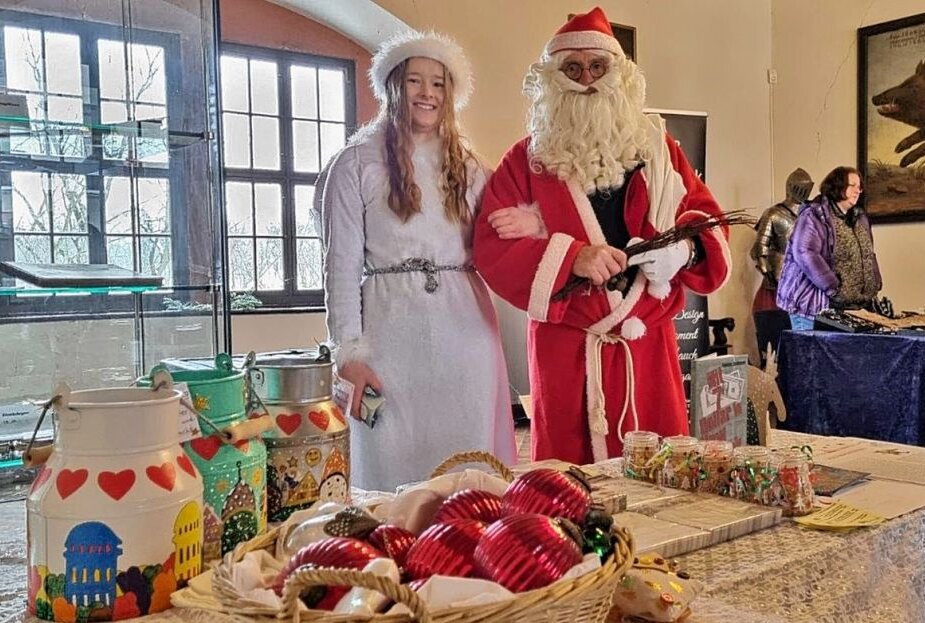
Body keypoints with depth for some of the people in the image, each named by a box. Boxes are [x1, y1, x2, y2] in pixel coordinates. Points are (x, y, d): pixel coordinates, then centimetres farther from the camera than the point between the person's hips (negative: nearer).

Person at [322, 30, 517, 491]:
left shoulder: (467, 167, 16)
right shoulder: (357, 164, 4)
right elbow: (342, 263, -1)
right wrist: (348, 352, -9)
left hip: (464, 330, 4)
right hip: (391, 330, -3)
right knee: (394, 469, 2)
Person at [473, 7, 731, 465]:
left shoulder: (657, 149, 10)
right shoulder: (527, 161, 2)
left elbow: (707, 219, 9)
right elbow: (492, 246, -7)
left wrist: (685, 248, -14)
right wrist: (571, 256, -21)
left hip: (648, 341, 3)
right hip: (566, 346, -2)